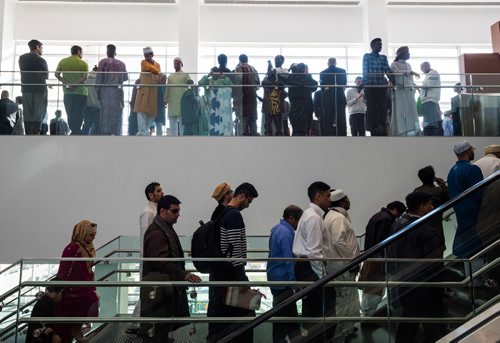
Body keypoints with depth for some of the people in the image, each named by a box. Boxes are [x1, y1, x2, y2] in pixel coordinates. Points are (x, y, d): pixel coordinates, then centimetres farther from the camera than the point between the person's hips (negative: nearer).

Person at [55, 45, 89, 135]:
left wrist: (66, 83, -5)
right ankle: (76, 133, -3)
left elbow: (57, 74, 0)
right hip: (80, 92, -4)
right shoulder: (83, 63, -3)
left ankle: (75, 132, 17)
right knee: (78, 115, -1)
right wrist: (75, 84, -14)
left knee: (70, 114, 13)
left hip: (67, 92, 4)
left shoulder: (62, 61, 9)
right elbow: (85, 77, -16)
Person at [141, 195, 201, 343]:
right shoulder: (156, 233, -19)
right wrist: (183, 275, -30)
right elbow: (162, 262, -27)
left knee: (164, 326, 17)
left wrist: (183, 274, 20)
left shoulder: (166, 228, 14)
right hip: (158, 290, -10)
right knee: (157, 330, -3)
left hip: (167, 288, 10)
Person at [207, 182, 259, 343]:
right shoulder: (235, 215, -16)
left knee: (217, 312, 12)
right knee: (245, 313, -2)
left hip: (218, 271, 10)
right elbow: (235, 249, -20)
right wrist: (241, 277, -18)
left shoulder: (221, 213, 13)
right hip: (232, 272, -10)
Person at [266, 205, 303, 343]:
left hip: (275, 275, 10)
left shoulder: (277, 228, 9)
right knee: (283, 313, 1)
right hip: (282, 279, -10)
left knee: (290, 311, 17)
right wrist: (293, 281, -17)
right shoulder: (286, 233, -22)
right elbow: (289, 260, -24)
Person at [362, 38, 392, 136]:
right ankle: (373, 128, -1)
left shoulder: (383, 57, 16)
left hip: (382, 86, 3)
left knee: (383, 108, 0)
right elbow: (365, 72, -1)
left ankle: (382, 129, 2)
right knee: (372, 108, -2)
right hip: (370, 86, -3)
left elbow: (388, 71, 8)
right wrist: (363, 83, -10)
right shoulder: (367, 56, 6)